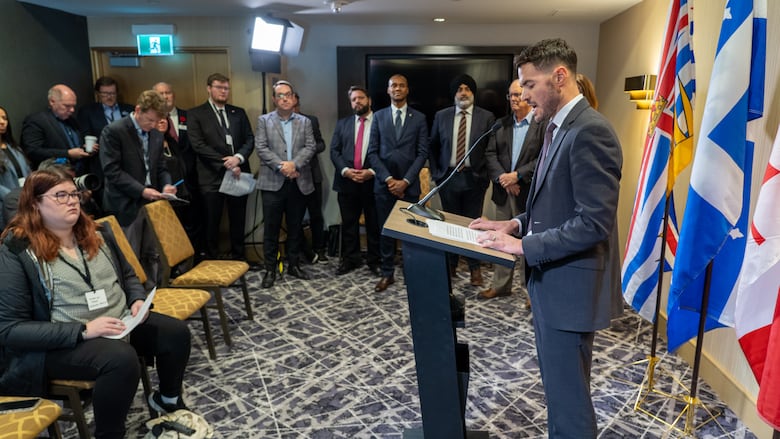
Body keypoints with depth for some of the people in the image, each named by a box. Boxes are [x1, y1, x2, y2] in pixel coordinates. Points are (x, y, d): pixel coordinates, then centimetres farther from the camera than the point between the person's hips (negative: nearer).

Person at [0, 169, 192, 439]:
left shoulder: (97, 233, 7)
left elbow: (128, 275, 20)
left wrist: (138, 300, -3)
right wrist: (82, 330, -25)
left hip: (120, 323, 7)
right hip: (60, 343, -6)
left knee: (176, 332, -8)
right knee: (122, 358, -33)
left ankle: (168, 399, 20)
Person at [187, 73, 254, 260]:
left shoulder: (239, 112, 14)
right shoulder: (196, 114, 2)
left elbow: (250, 139, 7)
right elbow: (198, 145, -8)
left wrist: (239, 157, -12)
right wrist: (225, 164, -14)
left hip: (238, 173, 3)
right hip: (212, 177, -3)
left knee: (238, 221, 10)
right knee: (212, 222, 4)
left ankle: (238, 257, 22)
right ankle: (211, 259, 16)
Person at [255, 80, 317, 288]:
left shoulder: (305, 122, 11)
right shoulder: (264, 120, 7)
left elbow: (310, 147, -1)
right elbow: (261, 147, -4)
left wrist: (294, 164, -16)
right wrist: (280, 166, -16)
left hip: (299, 182, 2)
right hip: (273, 182, -2)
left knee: (295, 227, 10)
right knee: (271, 228, 1)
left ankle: (294, 264, 22)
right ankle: (270, 269, 9)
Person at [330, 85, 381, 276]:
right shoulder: (342, 123, 12)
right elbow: (334, 150, 5)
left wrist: (371, 172, -15)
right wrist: (345, 170, -11)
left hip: (373, 181, -3)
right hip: (347, 181, 3)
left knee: (374, 224, 6)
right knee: (348, 223, 10)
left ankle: (374, 260, 19)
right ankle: (350, 258, 23)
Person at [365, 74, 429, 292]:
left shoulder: (419, 118, 5)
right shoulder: (379, 116, 8)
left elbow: (422, 153, -1)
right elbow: (372, 152, 3)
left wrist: (406, 181, -10)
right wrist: (388, 179, -8)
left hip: (409, 184, -1)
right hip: (384, 183, 1)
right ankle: (387, 274, 16)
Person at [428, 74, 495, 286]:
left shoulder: (487, 117, 0)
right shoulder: (441, 116, 5)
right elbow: (432, 147, 12)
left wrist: (487, 174, -3)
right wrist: (435, 173, 6)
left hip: (474, 178, -1)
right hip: (448, 177, 2)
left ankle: (474, 267, 18)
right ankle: (451, 265, 22)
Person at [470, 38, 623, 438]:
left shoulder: (589, 131, -20)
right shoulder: (559, 127, 12)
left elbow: (594, 222, -25)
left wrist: (523, 245, -21)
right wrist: (517, 223, 5)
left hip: (570, 286, -10)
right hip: (550, 279, 10)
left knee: (568, 398, 5)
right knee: (559, 389, 23)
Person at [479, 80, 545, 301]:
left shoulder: (543, 124, -7)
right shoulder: (502, 124, 10)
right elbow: (490, 154, 5)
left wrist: (517, 175, -16)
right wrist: (502, 177, -10)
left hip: (528, 192, -5)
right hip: (503, 191, 5)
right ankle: (500, 285, 25)